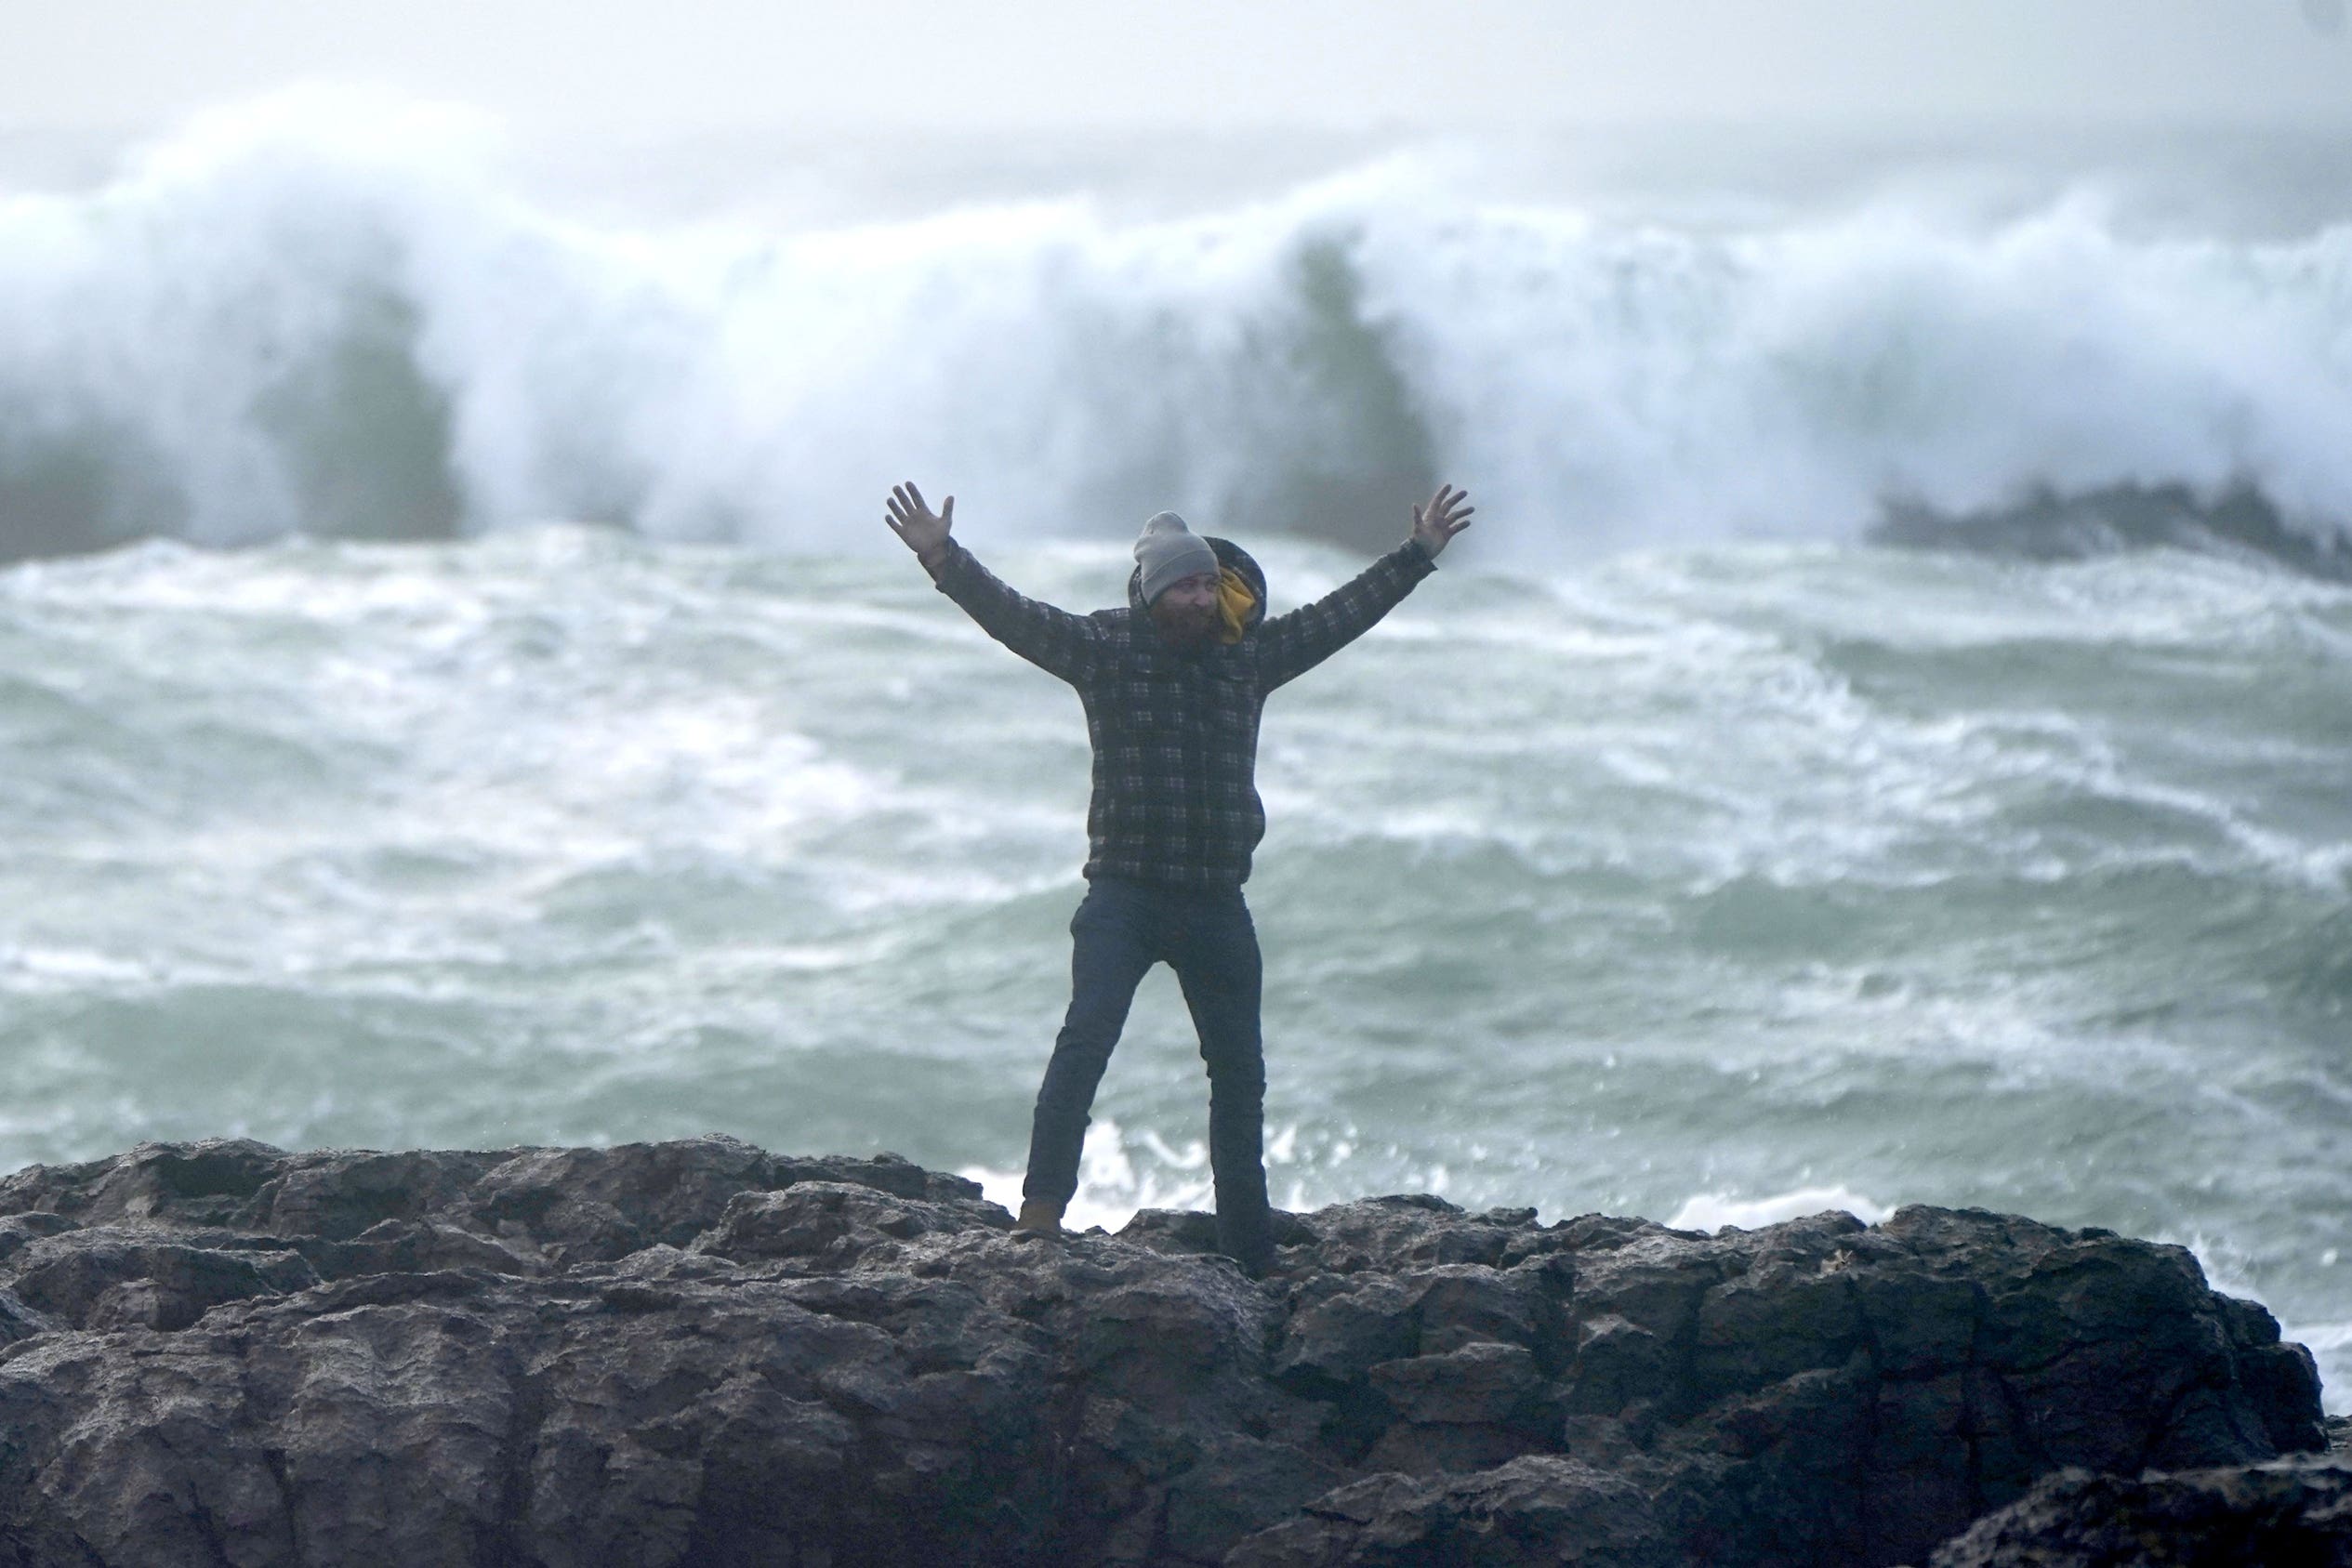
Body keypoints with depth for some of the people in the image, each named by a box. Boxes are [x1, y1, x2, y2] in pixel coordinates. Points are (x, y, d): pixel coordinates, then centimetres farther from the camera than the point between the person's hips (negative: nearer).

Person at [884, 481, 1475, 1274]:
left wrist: (1419, 554, 24)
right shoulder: (1104, 646, -2)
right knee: (1085, 1038, -21)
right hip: (1124, 894, -4)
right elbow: (1011, 615, -12)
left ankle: (1251, 1252, 20)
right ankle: (1041, 1212, -25)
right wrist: (943, 560, -25)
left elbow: (1341, 613, 20)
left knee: (1240, 1072, 10)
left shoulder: (1250, 654, 9)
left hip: (1216, 902, 5)